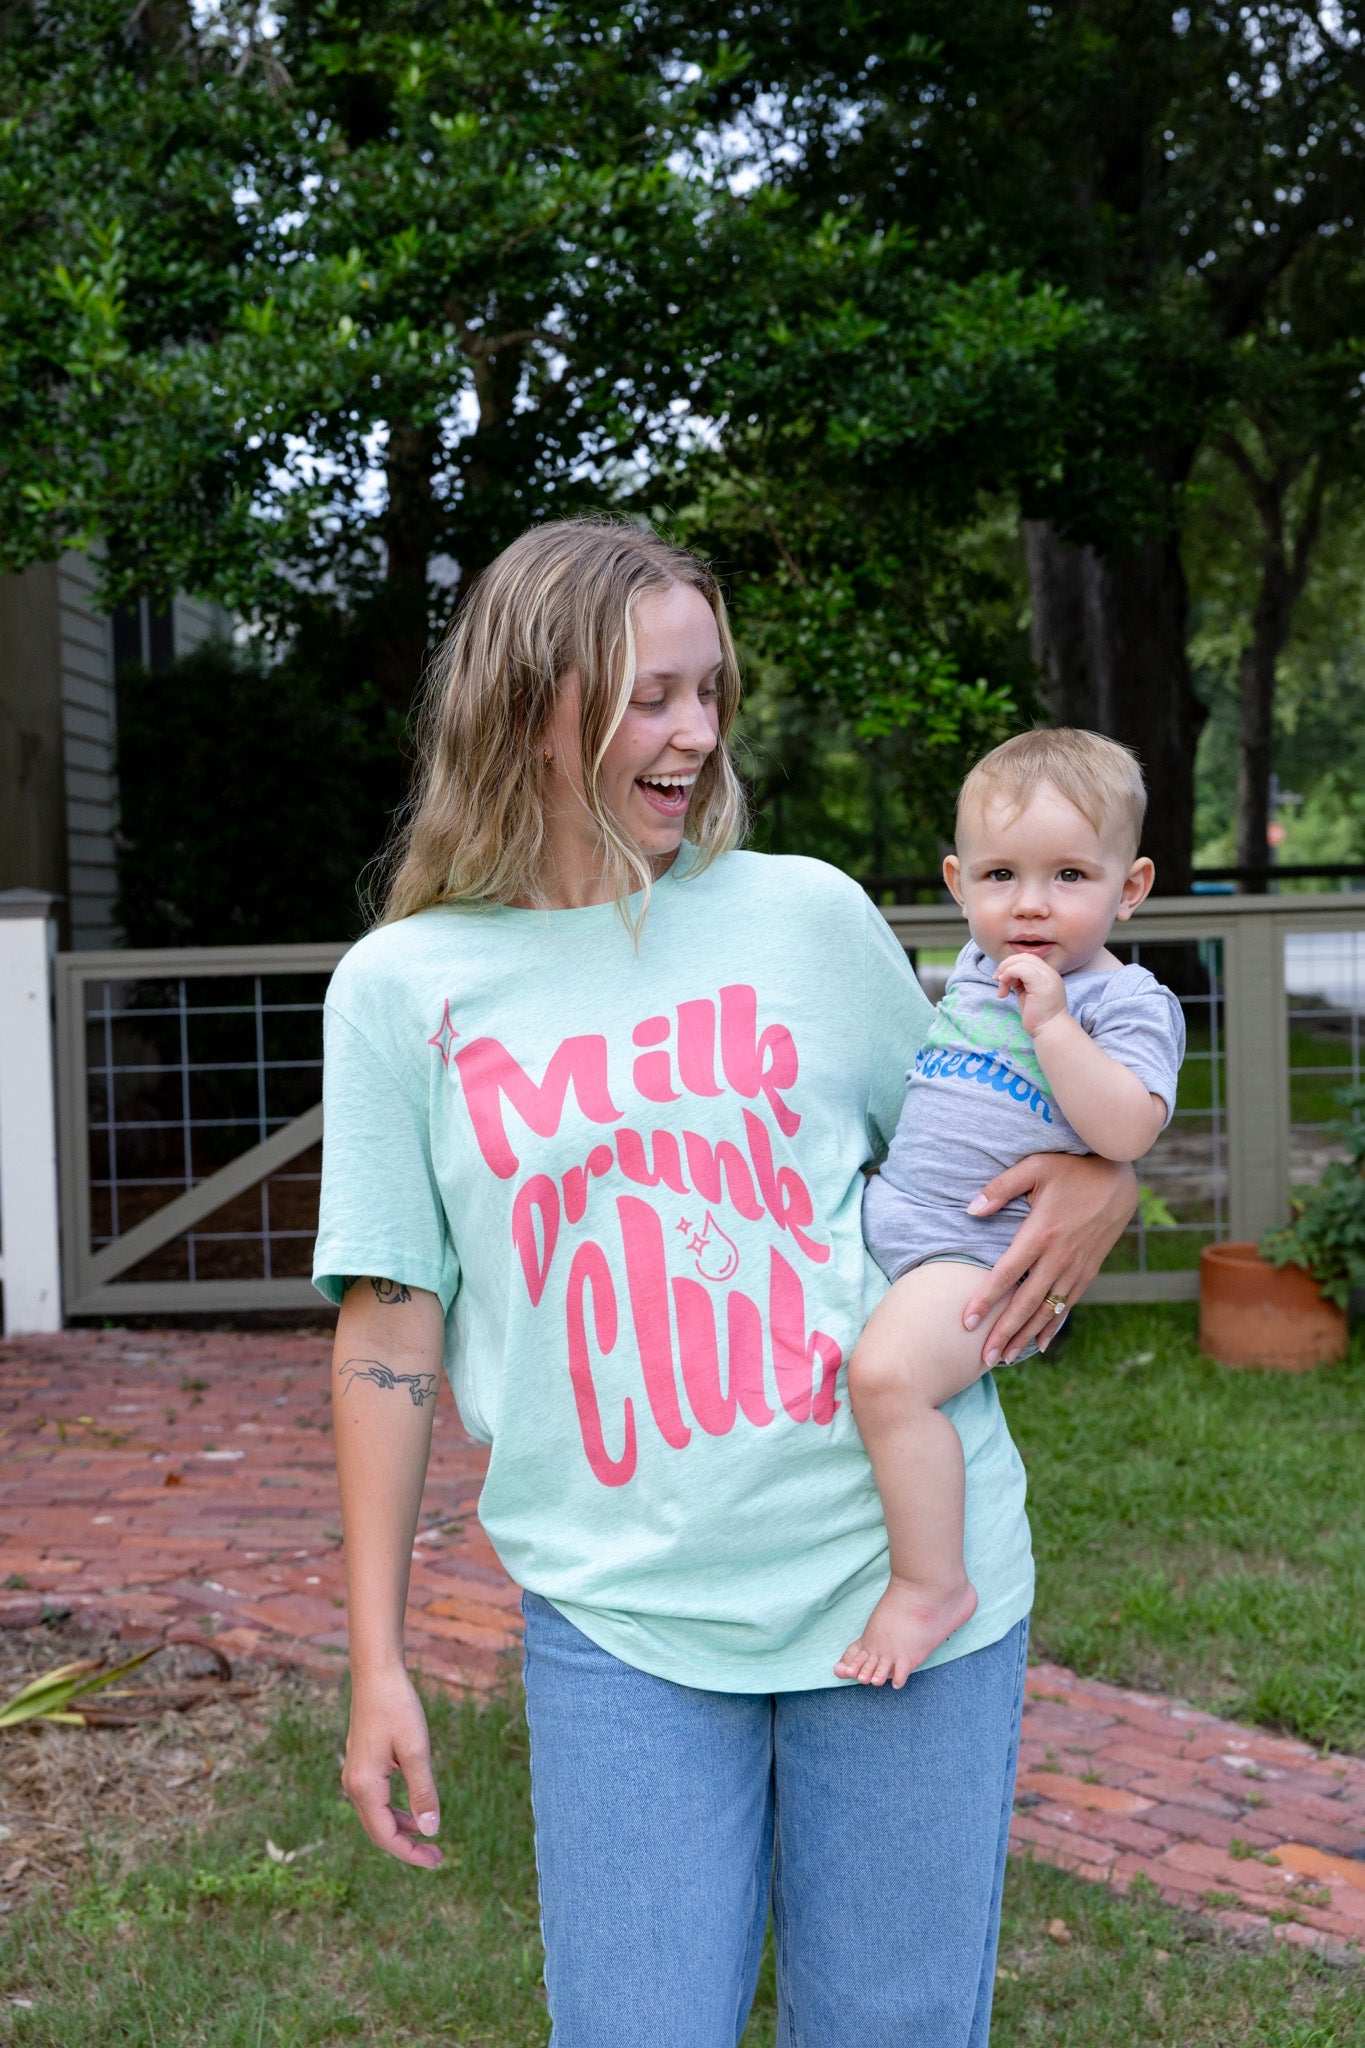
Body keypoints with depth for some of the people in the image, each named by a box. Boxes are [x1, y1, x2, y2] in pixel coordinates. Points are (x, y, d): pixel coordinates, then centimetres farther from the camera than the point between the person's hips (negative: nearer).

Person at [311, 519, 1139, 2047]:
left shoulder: (811, 915, 3)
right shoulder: (400, 988, 1)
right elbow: (388, 1326, 2)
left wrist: (1100, 1180, -5)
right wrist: (377, 1663, 1)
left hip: (906, 1572, 1)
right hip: (619, 1616, -1)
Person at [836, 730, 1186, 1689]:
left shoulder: (1129, 1002, -7)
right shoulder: (974, 968, 15)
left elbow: (1126, 1130, -23)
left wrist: (1051, 1023, -22)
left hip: (982, 1250, -9)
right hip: (885, 1213, 9)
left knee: (888, 1370, -32)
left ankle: (932, 1582, -18)